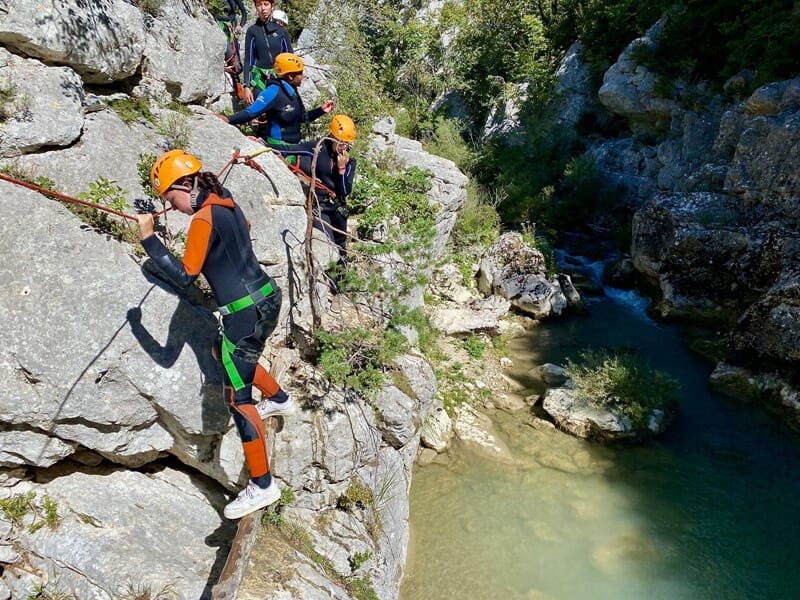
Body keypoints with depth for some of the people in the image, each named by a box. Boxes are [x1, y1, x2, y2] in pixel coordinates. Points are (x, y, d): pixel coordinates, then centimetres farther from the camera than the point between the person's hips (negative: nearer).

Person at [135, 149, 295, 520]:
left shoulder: (204, 219, -16)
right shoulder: (226, 204, 10)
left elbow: (184, 275, -19)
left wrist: (148, 239, -17)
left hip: (247, 313, -9)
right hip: (267, 298, 10)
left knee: (237, 398, -3)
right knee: (223, 352, 33)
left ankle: (262, 485, 2)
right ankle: (278, 399, 48)